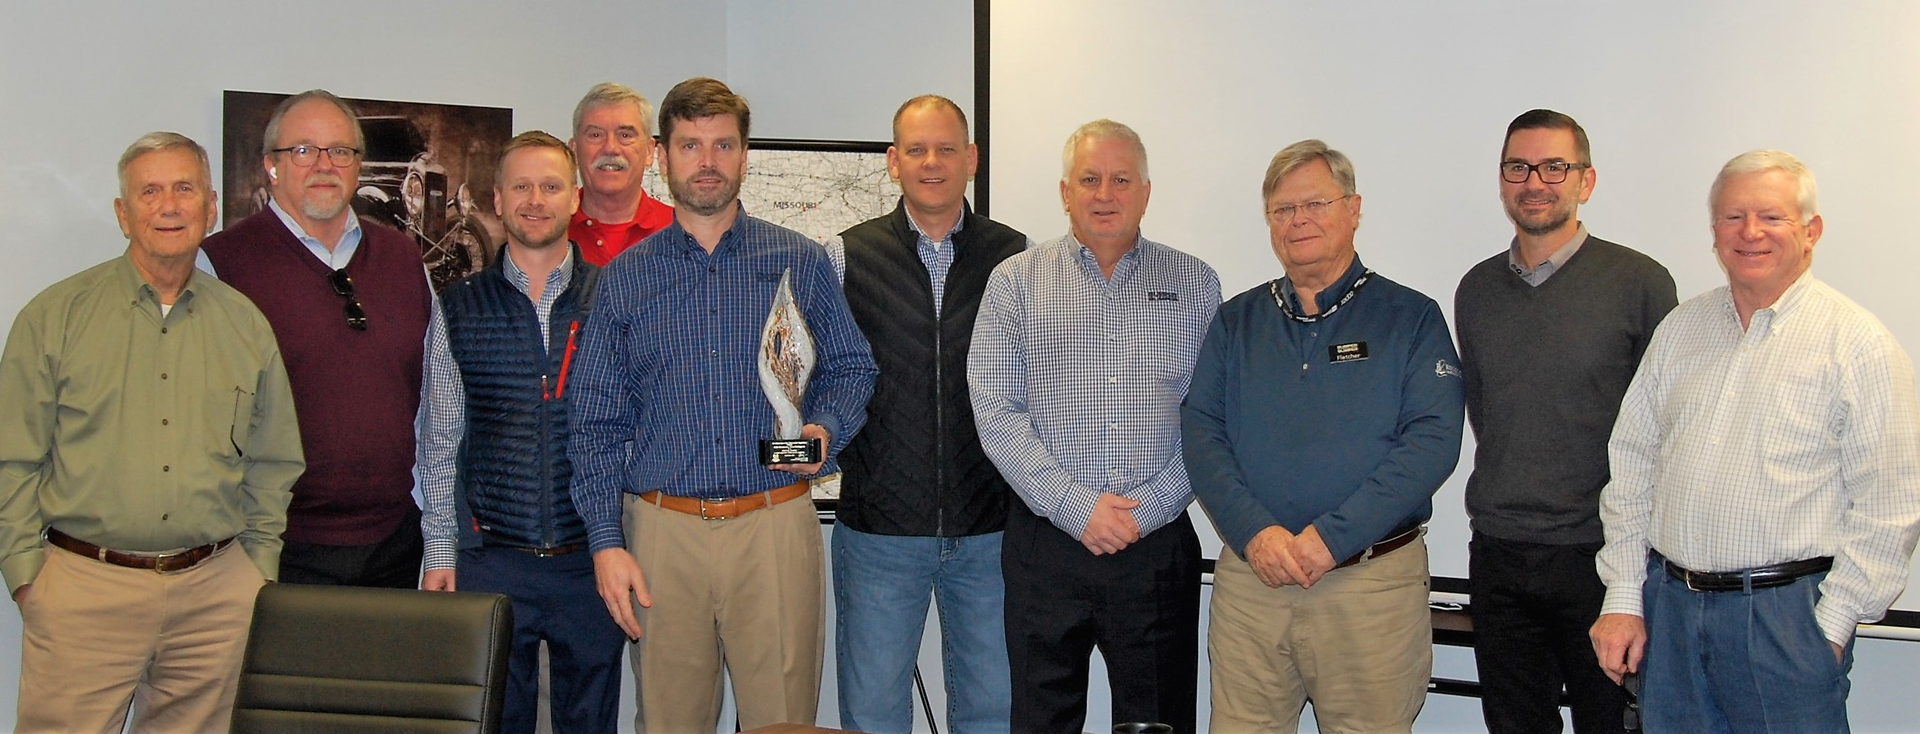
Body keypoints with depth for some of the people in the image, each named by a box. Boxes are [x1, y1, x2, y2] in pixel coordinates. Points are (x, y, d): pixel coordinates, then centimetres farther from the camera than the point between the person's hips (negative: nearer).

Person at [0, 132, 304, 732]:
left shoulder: (246, 325, 10)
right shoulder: (56, 316, 2)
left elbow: (273, 465, 15)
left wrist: (260, 568, 10)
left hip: (215, 592, 2)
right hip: (85, 590, -2)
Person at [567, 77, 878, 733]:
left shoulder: (800, 262, 7)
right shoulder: (624, 278, 8)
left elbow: (851, 367, 11)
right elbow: (595, 422, 6)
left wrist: (826, 430, -11)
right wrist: (605, 543, -2)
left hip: (775, 526, -1)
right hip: (663, 532, 1)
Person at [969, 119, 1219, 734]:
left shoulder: (1195, 285, 7)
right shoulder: (1016, 282, 5)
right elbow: (996, 412, -3)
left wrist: (1145, 509, -10)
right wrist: (1075, 507, -11)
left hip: (1159, 542, 0)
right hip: (1044, 540, 0)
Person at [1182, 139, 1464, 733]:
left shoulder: (1411, 318, 2)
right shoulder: (1236, 321, 11)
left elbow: (1433, 440, -8)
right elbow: (1201, 432, 4)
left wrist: (1329, 538, -16)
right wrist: (1255, 533, -13)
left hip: (1372, 584, -2)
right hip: (1248, 574, 2)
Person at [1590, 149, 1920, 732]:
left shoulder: (1857, 343, -4)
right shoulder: (1680, 329, 10)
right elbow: (1631, 470, 11)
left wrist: (1831, 623, -11)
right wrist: (1623, 598, 5)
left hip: (1786, 611, -4)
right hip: (1667, 605, 4)